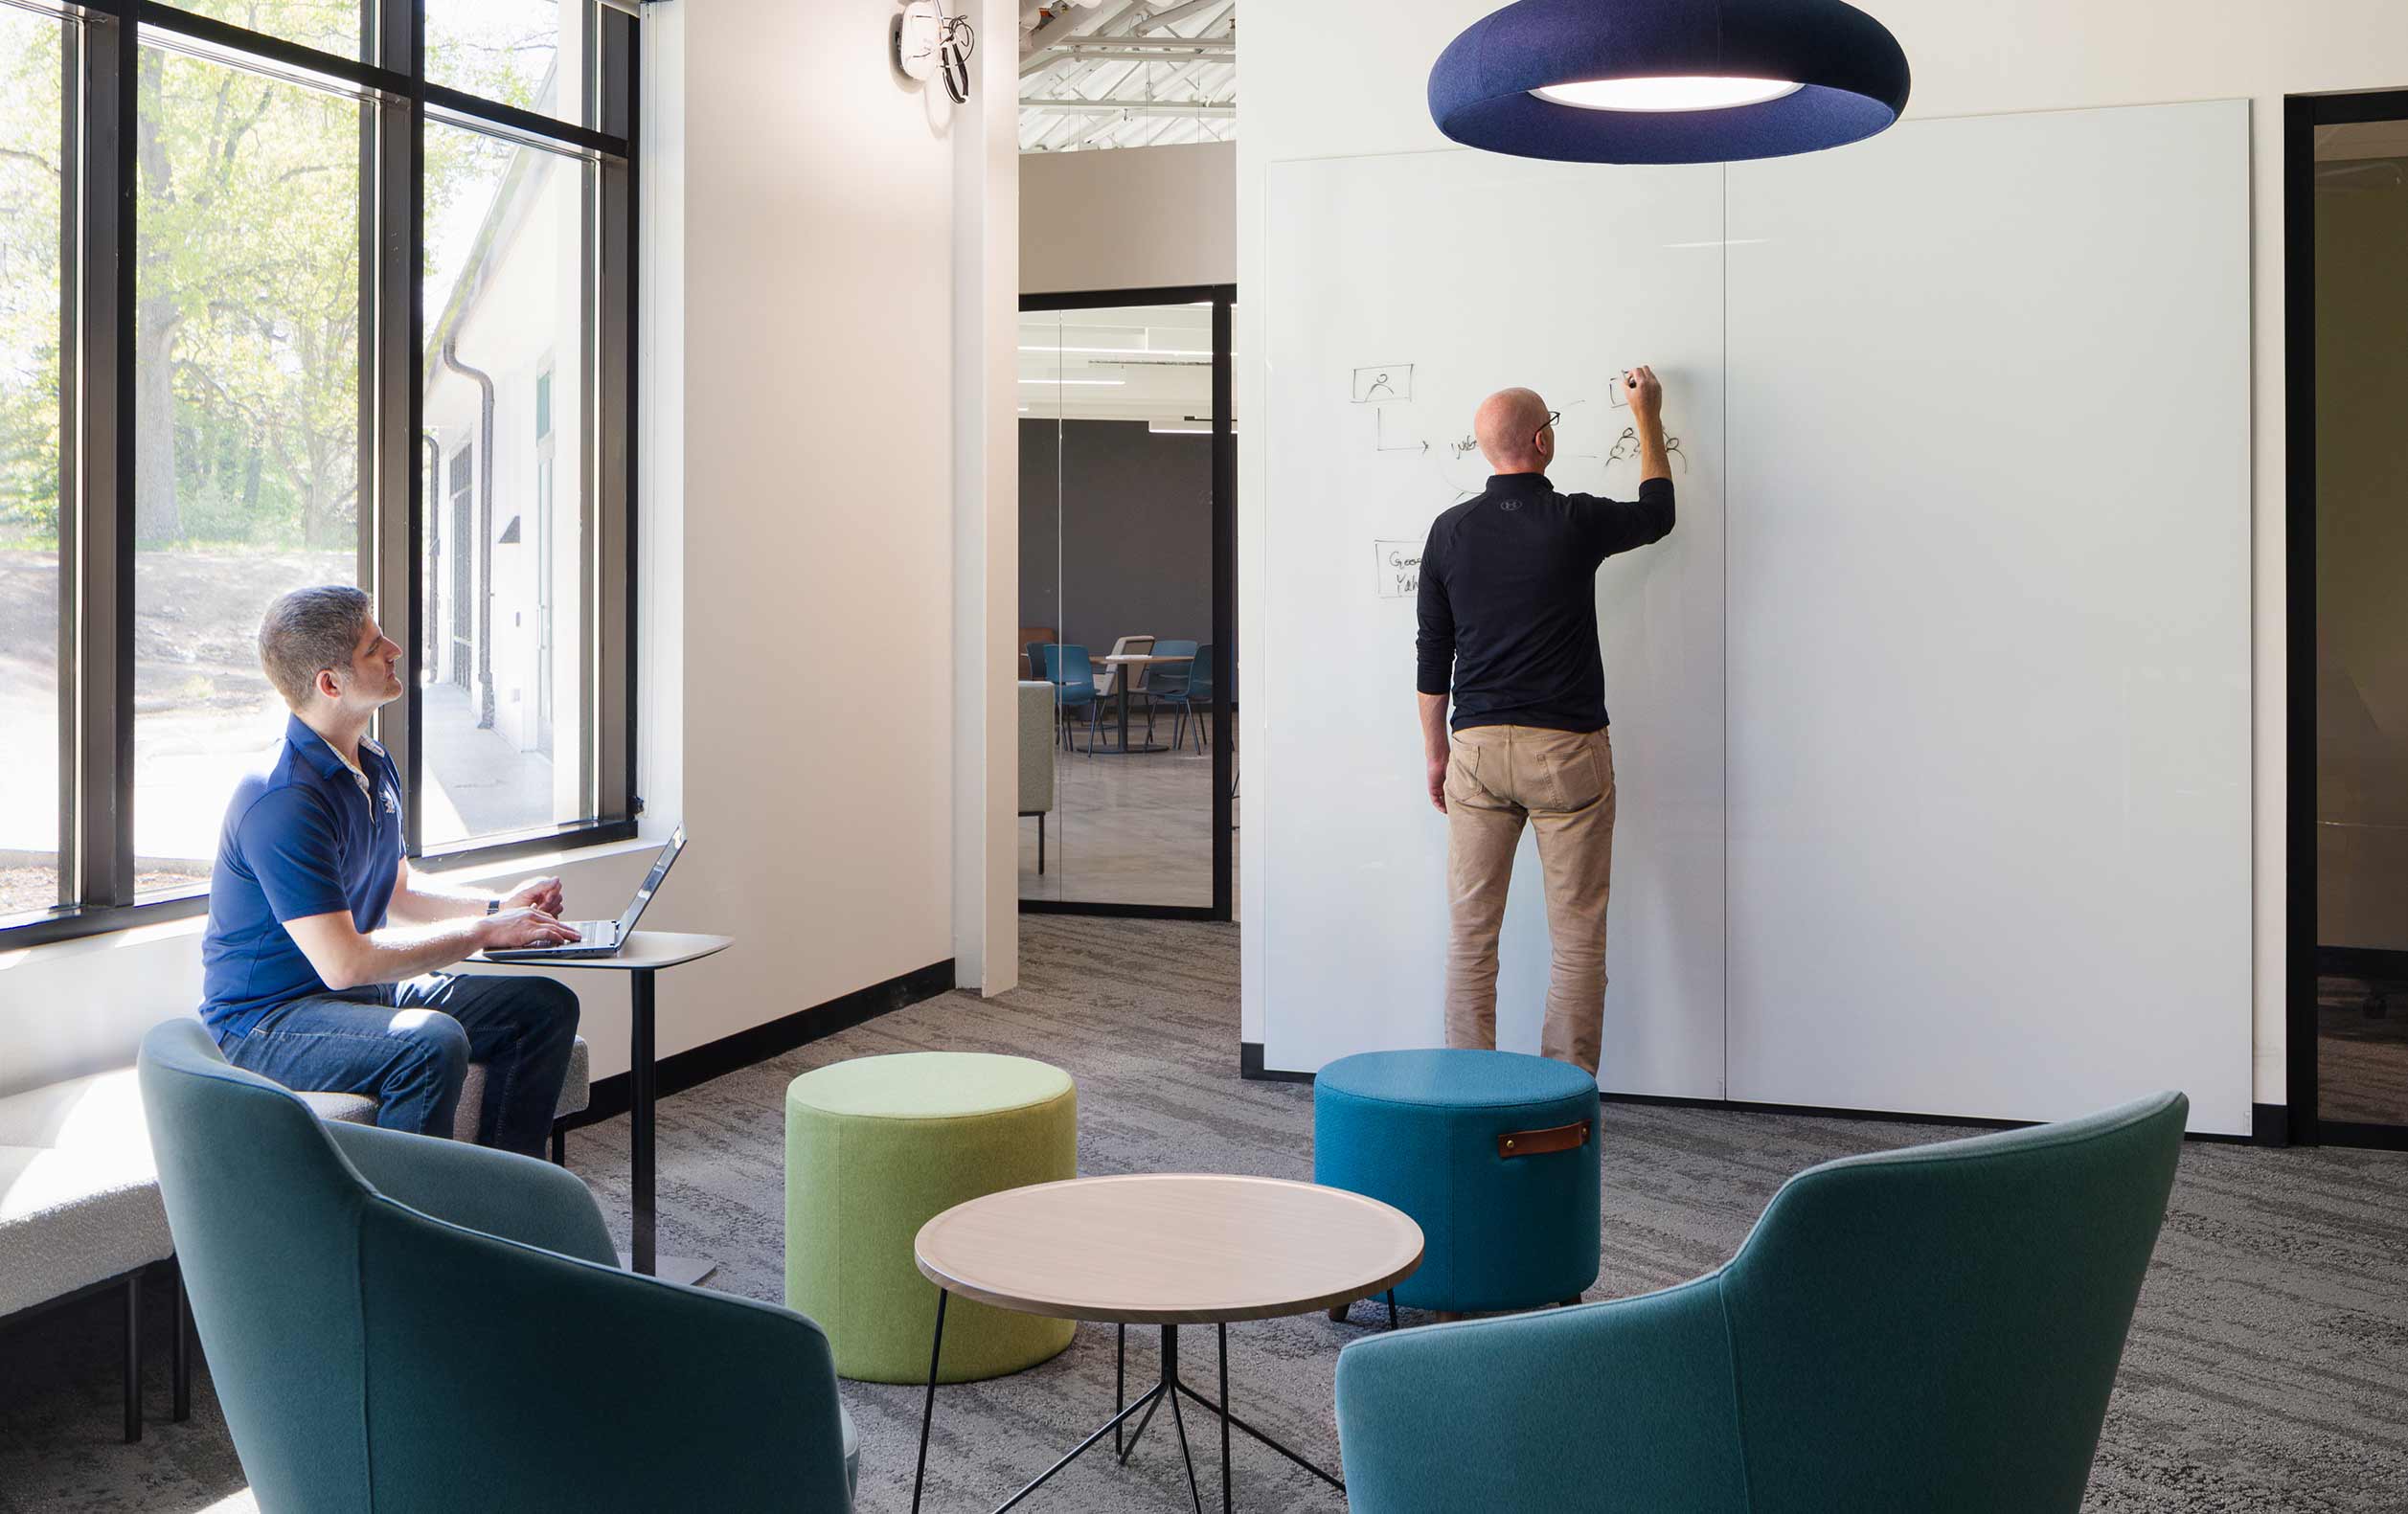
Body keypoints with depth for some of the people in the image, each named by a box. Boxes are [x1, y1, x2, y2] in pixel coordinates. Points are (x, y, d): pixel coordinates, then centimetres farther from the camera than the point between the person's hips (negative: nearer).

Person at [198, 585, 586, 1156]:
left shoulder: (374, 766, 9)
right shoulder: (283, 799, -24)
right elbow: (342, 961, -28)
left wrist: (497, 905, 5)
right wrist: (483, 932, -20)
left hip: (361, 990, 10)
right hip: (266, 1021, -10)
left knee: (545, 1006, 2)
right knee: (433, 1044, -35)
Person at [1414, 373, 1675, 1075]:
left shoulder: (1450, 530, 1)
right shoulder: (1575, 521, -8)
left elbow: (1433, 654, 6)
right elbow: (1657, 513, 15)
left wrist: (1436, 752, 15)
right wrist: (1647, 418, 26)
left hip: (1478, 750, 3)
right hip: (1567, 752, -3)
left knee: (1470, 934, 7)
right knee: (1578, 938, 4)